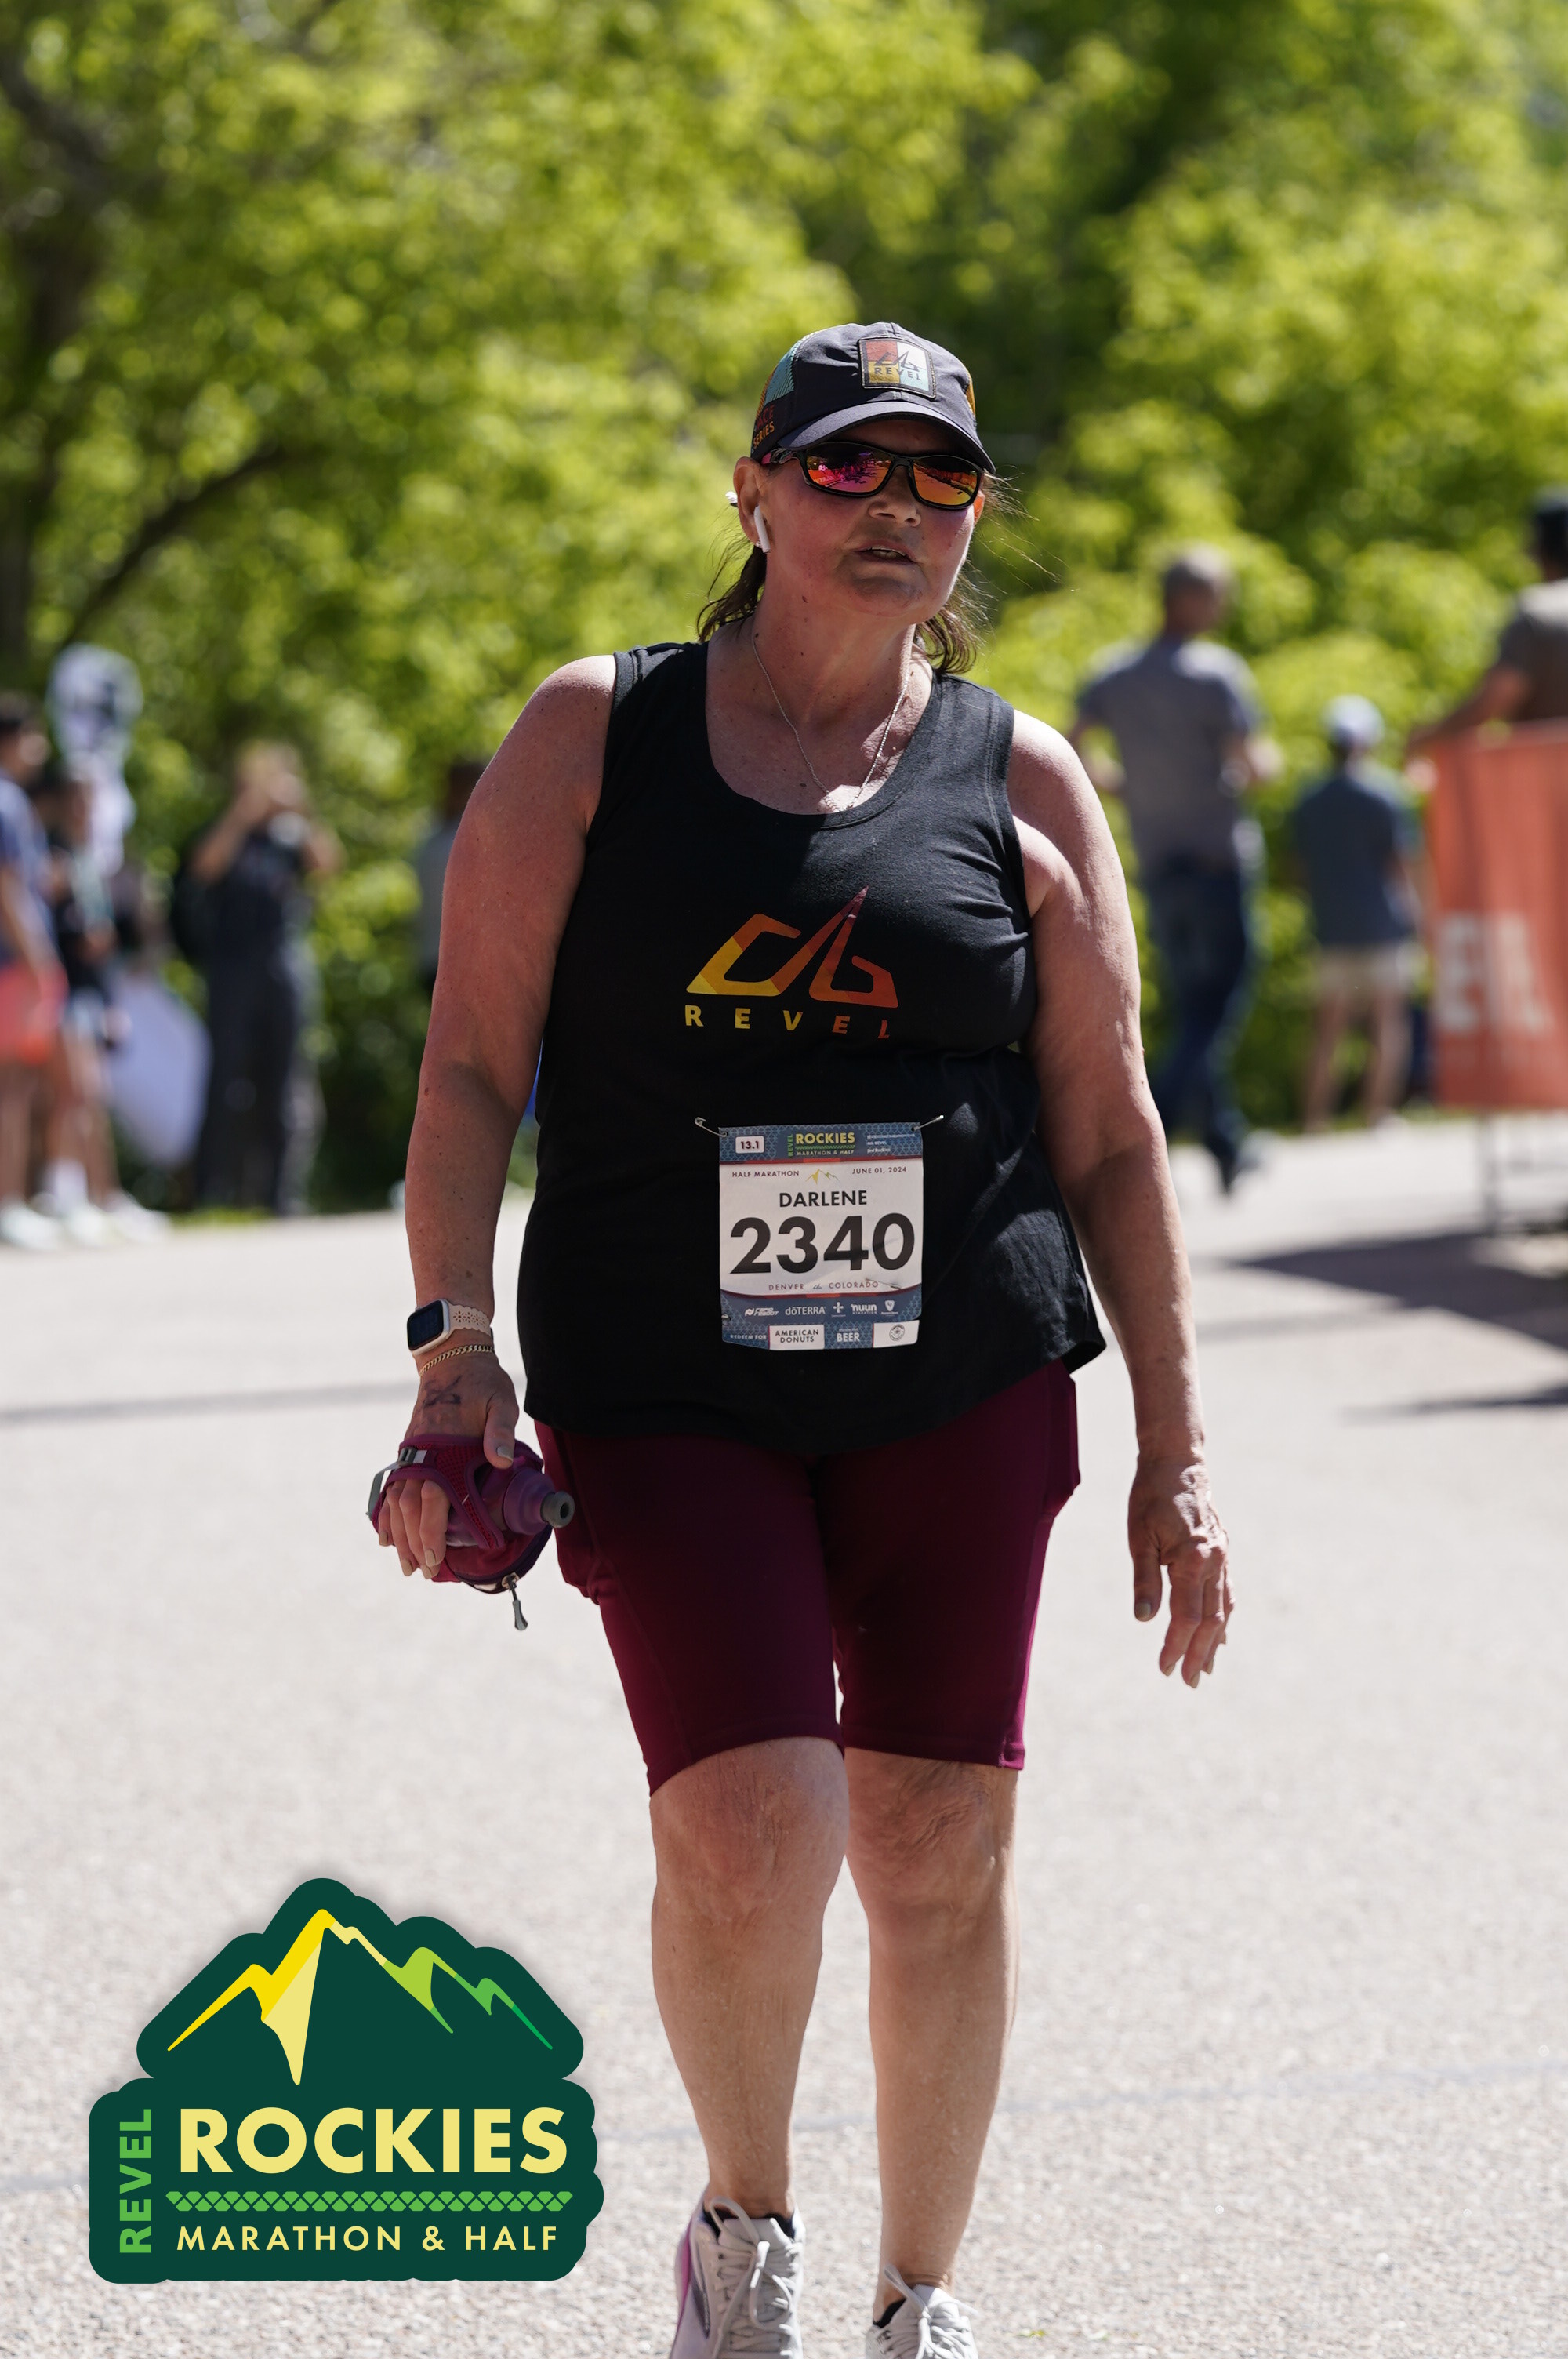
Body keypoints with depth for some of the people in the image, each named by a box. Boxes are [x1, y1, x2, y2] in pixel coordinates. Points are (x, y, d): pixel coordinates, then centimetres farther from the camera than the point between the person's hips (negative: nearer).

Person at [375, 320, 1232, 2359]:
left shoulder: (1021, 782, 7)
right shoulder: (591, 739, 5)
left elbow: (1106, 1136, 9)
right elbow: (473, 1062, 3)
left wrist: (1177, 1451, 6)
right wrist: (453, 1338, -8)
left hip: (961, 1387, 2)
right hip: (662, 1396, -2)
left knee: (938, 1849, 2)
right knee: (747, 1833, -16)